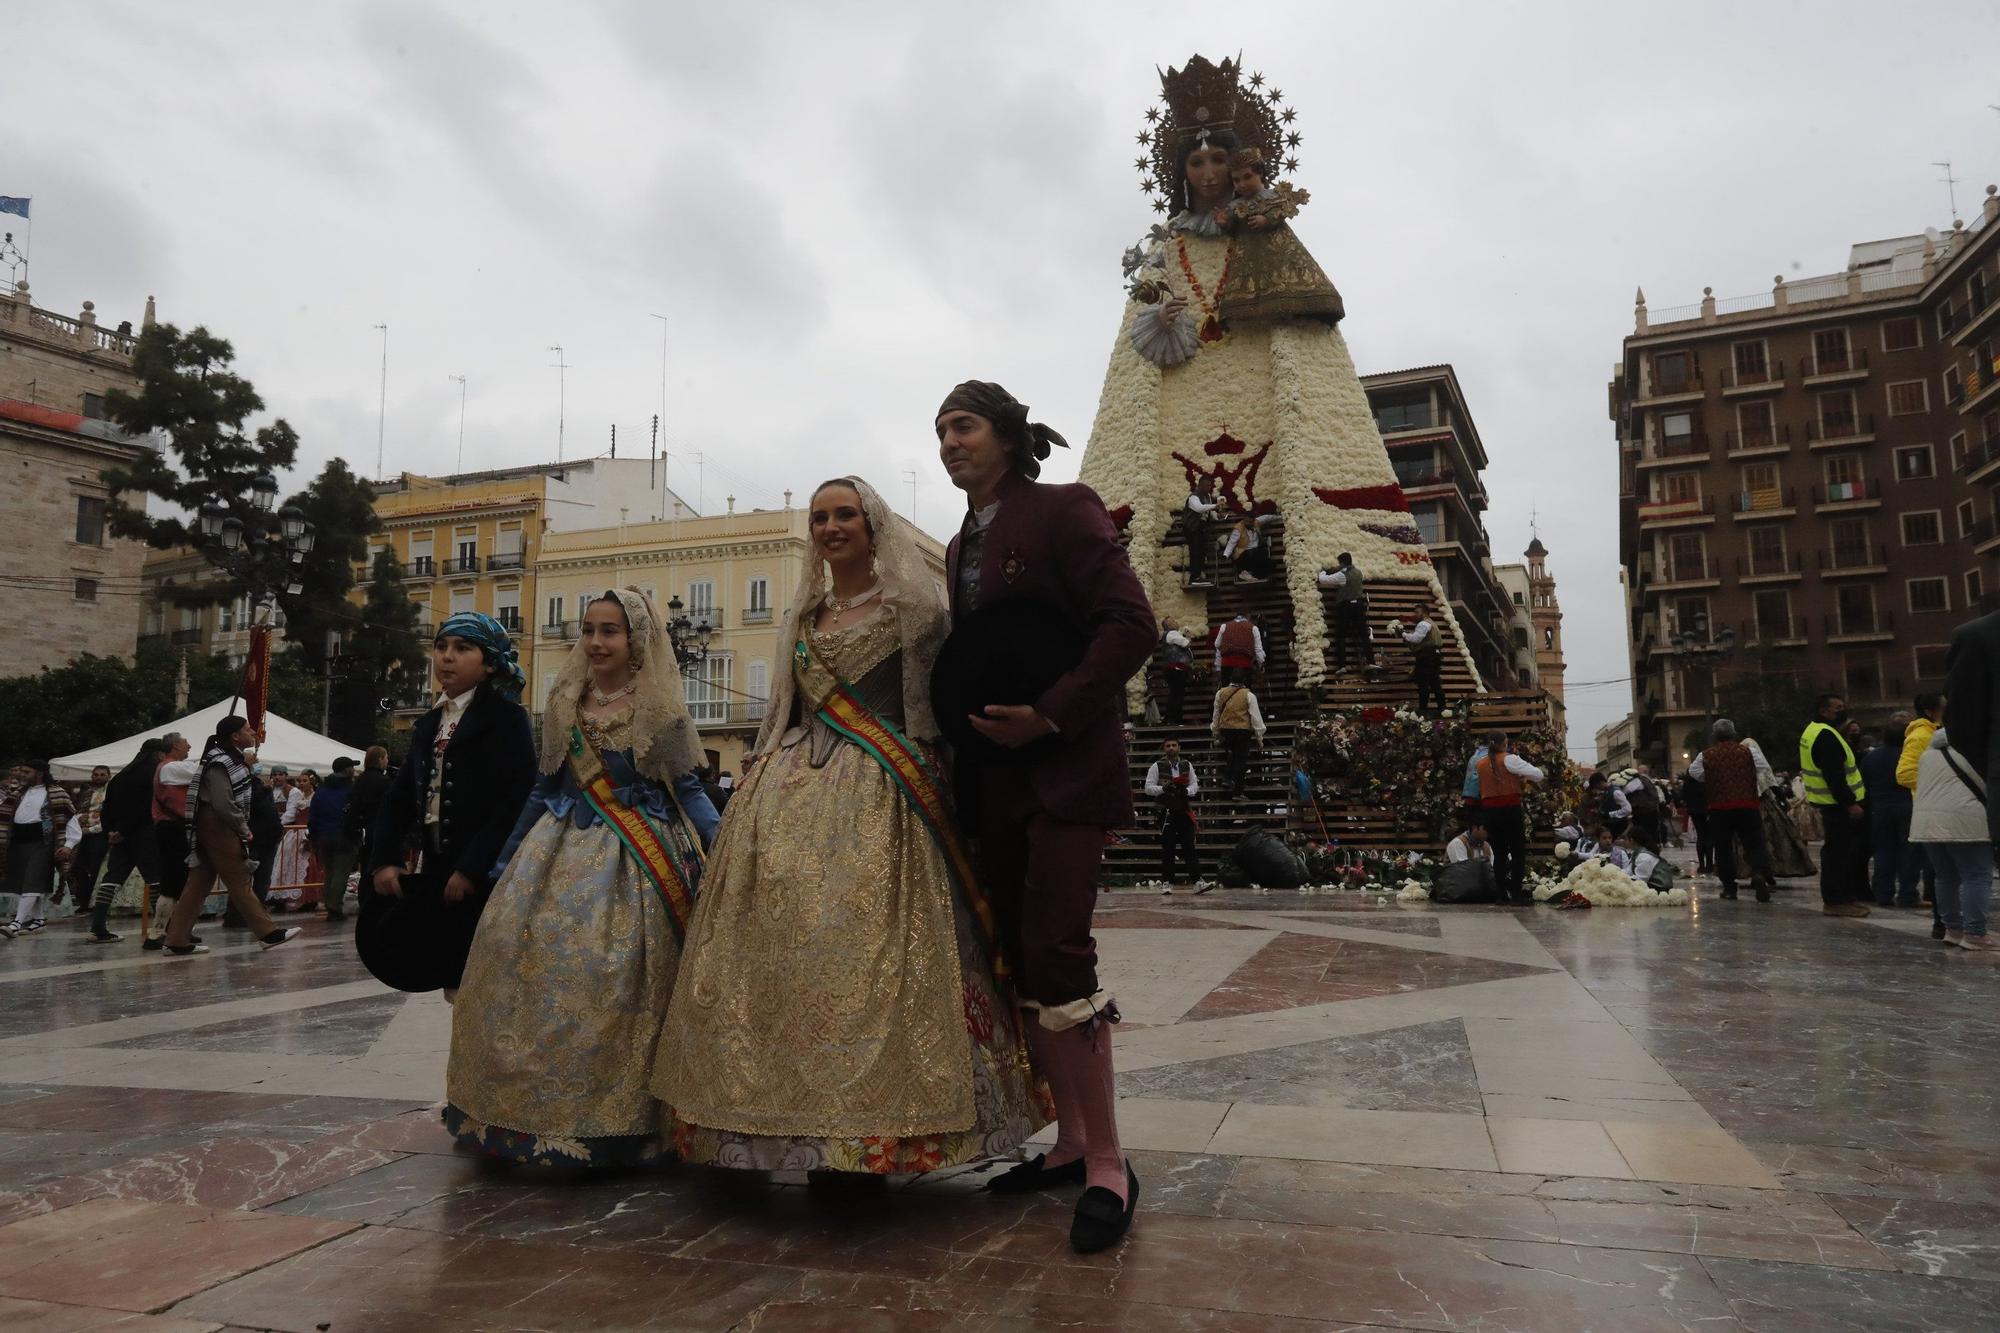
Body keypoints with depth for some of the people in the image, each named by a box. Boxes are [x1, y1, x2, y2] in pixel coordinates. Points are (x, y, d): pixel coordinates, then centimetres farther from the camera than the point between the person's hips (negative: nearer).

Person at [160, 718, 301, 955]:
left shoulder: (234, 757, 14)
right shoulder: (219, 763, -17)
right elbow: (223, 804, -23)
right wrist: (243, 829, -13)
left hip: (219, 828, 10)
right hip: (218, 826, -10)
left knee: (200, 882, 9)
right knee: (239, 880, -6)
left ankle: (178, 940, 12)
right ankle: (268, 932, -4)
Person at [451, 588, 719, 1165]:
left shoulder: (661, 708, -1)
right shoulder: (565, 704, 11)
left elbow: (687, 789, -1)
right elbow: (544, 788, 17)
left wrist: (722, 842, -17)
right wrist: (505, 865, 20)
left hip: (635, 859, -4)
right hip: (564, 852, 4)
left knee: (616, 969, -13)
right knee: (519, 942, -6)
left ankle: (613, 1117, 0)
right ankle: (528, 1111, 8)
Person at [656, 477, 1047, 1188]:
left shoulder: (911, 607, 5)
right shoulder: (806, 615, 21)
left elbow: (939, 704, -1)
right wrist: (761, 785, 18)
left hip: (878, 804, -5)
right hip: (794, 796, 5)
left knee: (867, 951, -11)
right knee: (785, 946, -1)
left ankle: (872, 1137, -1)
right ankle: (816, 1132, 9)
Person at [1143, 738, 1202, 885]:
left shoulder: (1187, 765, 8)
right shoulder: (1157, 766, -1)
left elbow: (1195, 784, 11)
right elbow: (1148, 788, -2)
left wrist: (1187, 791, -10)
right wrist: (1163, 788, -19)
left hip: (1184, 810, 2)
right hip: (1166, 811, -2)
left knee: (1189, 844, -2)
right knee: (1167, 846, 1)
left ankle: (1196, 878, -2)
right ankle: (1167, 879, 7)